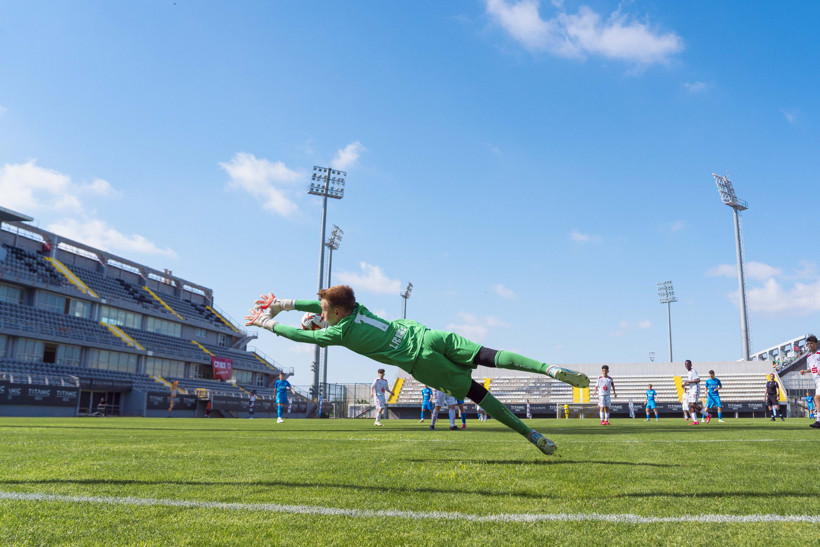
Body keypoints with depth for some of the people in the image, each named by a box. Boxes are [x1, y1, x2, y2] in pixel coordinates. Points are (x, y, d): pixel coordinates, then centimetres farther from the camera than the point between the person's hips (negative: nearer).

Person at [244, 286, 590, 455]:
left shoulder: (340, 332, 0)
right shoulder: (357, 308, 17)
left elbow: (300, 335, 11)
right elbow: (323, 304, 31)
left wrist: (268, 323, 24)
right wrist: (284, 304, 34)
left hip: (420, 362, -5)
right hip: (429, 335, 5)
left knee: (477, 393, -1)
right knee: (491, 356, -8)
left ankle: (530, 434, -1)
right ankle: (551, 369, -25)